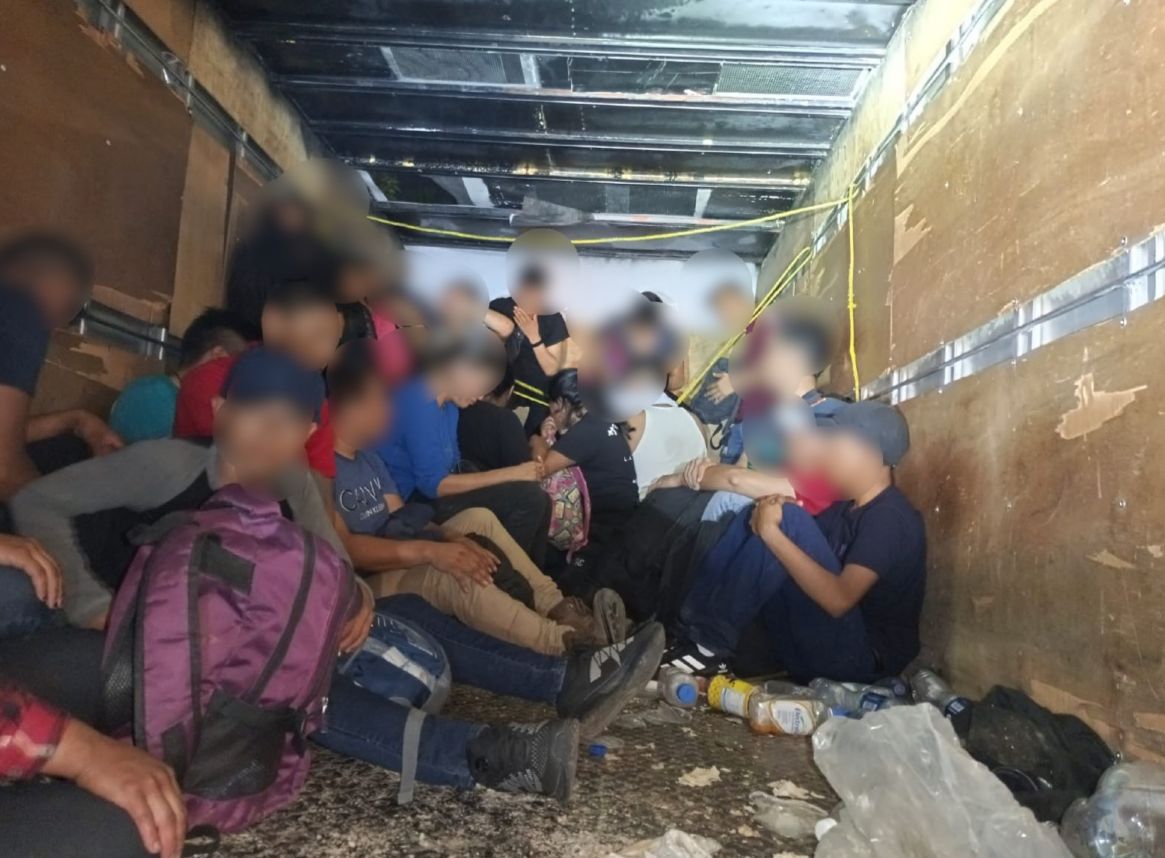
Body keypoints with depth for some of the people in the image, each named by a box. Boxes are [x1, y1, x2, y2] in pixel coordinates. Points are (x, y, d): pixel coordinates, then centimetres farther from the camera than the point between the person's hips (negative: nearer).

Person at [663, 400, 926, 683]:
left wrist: (772, 532, -26)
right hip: (814, 650, 9)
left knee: (789, 519, -24)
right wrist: (766, 517, -13)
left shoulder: (890, 518, -16)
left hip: (860, 657, -9)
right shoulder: (848, 507, 14)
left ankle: (710, 643, -19)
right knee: (753, 517, 3)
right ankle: (692, 631, -6)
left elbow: (839, 599, -29)